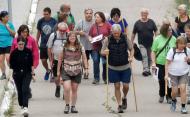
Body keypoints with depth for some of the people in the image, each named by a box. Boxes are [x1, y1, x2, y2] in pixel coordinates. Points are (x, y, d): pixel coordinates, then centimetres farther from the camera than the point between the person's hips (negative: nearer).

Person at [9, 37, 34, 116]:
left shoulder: (28, 51, -4)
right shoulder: (14, 53, -5)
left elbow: (31, 63, 5)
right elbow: (12, 65, 0)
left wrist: (32, 72, 6)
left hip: (27, 73, -1)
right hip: (17, 74, 1)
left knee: (25, 90, -14)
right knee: (20, 91, 9)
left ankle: (25, 107, -23)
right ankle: (21, 106, 27)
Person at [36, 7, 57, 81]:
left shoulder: (54, 21, -8)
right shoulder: (41, 21, -2)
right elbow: (39, 32, 9)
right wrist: (36, 43, 9)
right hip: (43, 44, 2)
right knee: (43, 60, 5)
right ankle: (47, 71, 32)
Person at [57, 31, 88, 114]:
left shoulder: (80, 47, 1)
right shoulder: (64, 47, -1)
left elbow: (84, 58, 6)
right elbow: (60, 59, 6)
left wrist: (86, 68, -5)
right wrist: (58, 70, 7)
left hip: (77, 72, 1)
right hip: (66, 71, -1)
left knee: (74, 89, 7)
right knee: (67, 88, -15)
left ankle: (73, 107, 17)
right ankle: (67, 105, 2)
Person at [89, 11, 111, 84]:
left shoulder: (107, 25, 2)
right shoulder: (93, 26, 11)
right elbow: (90, 36, 15)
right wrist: (90, 39, -6)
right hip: (95, 47, 3)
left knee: (105, 62, -2)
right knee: (96, 62, -1)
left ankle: (105, 78, 12)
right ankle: (96, 79, 6)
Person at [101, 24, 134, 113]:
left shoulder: (125, 39, -5)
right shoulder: (108, 40, -7)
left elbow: (131, 49, 7)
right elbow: (102, 51, 0)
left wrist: (131, 57, -11)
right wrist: (104, 52, -24)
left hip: (125, 67, 0)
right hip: (113, 68, 0)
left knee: (126, 85, 0)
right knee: (117, 86, 2)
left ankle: (124, 98, 32)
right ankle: (119, 105, 11)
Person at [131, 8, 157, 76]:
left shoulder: (151, 22, 2)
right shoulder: (137, 23, 1)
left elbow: (156, 31, 6)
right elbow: (133, 34, 6)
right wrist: (131, 43, 5)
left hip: (150, 43, 2)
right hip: (142, 44, -2)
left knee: (149, 57, 10)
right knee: (144, 56, -16)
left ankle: (148, 69, 24)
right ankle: (145, 70, -23)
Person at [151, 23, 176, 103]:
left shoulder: (173, 39, 1)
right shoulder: (158, 39, -4)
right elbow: (153, 52, 0)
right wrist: (153, 63, -7)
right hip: (160, 64, -1)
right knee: (161, 81, 8)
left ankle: (169, 96, 16)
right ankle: (161, 96, 26)